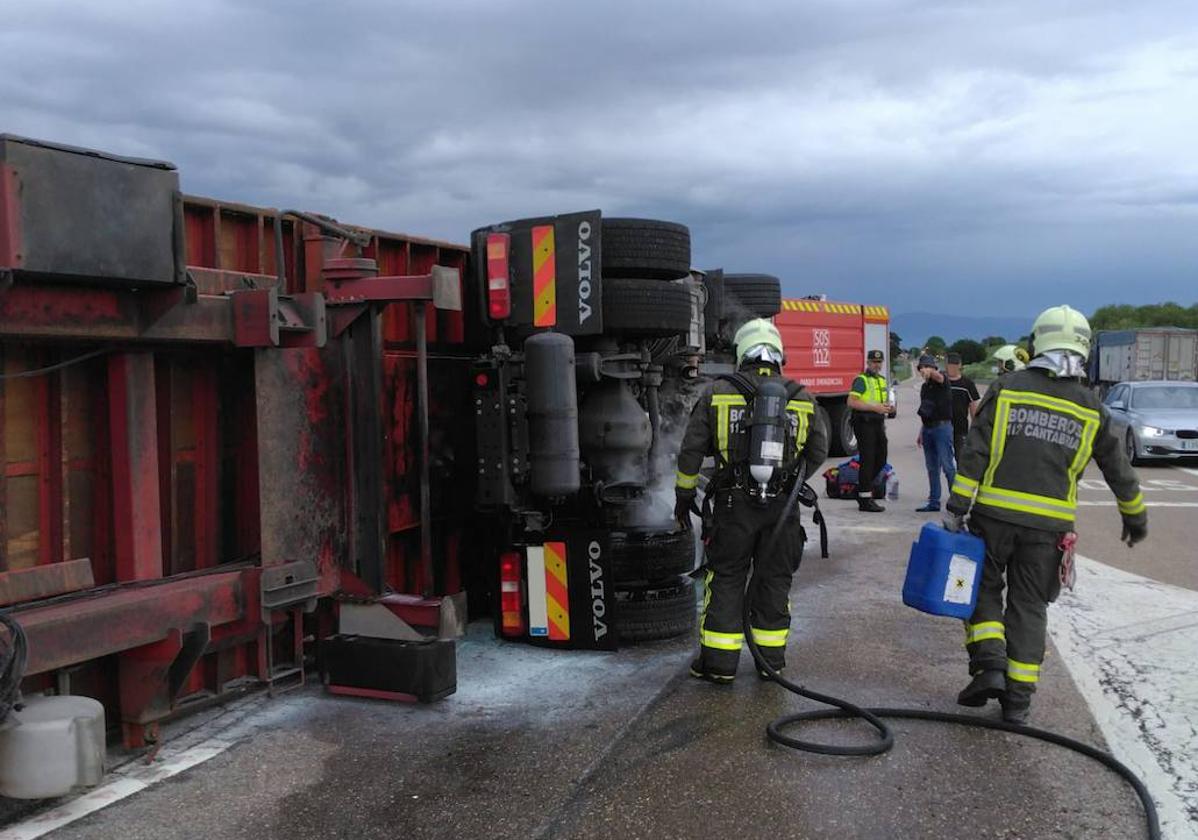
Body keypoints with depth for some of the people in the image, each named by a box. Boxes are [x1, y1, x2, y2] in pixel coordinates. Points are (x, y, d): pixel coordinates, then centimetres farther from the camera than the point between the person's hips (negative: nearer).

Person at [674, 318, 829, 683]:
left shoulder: (718, 393, -3)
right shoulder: (802, 398, 3)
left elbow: (691, 450, -2)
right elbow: (818, 452, 12)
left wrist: (684, 494, 10)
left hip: (733, 505, -2)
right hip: (782, 506, 2)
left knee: (725, 579, 8)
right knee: (774, 580, 13)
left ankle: (719, 663, 11)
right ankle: (771, 660, 21)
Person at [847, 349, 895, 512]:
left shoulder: (883, 380, 19)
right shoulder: (861, 380, -8)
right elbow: (851, 402, -18)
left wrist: (889, 408, 7)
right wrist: (874, 407, -22)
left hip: (878, 424, 8)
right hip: (864, 423, -8)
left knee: (880, 460, 10)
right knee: (867, 460, -6)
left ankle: (862, 489, 26)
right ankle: (865, 500, -1)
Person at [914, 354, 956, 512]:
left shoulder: (941, 380, -5)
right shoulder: (924, 386, 18)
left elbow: (937, 376, -31)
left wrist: (930, 371, -54)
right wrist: (921, 433, 21)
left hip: (942, 426, -8)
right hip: (928, 428, 8)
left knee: (948, 466, -9)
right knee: (932, 468, 11)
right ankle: (933, 502, 16)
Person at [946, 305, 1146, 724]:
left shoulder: (1007, 388, -2)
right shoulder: (1090, 409, 5)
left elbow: (974, 454, -8)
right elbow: (1118, 470, 15)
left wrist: (956, 509, -6)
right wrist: (1135, 516, 31)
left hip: (995, 515, -2)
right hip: (1048, 525, 2)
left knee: (982, 587, 16)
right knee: (1029, 605, 12)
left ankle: (989, 665, -1)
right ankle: (1018, 698, 14)